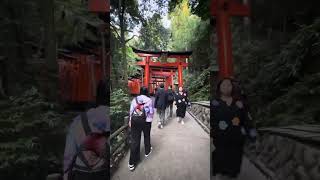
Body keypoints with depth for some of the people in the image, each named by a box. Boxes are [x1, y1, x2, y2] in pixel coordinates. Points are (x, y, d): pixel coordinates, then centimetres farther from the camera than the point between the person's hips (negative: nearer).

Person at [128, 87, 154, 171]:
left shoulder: (135, 99, 5)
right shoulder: (149, 100, -3)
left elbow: (131, 110, 6)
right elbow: (151, 112, -3)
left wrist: (130, 120, 14)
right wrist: (150, 119, 12)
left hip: (135, 119, 2)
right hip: (145, 120, -1)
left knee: (134, 140, 2)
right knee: (147, 136, 23)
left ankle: (132, 163, 5)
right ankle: (147, 151, 46)